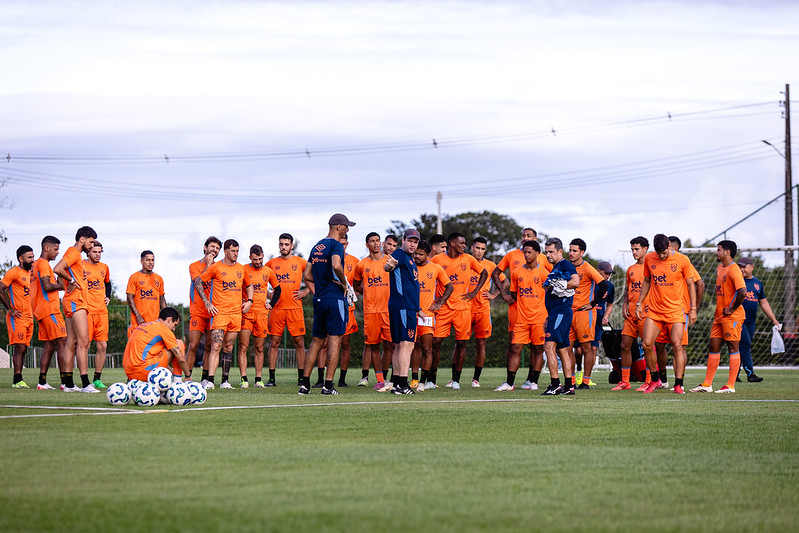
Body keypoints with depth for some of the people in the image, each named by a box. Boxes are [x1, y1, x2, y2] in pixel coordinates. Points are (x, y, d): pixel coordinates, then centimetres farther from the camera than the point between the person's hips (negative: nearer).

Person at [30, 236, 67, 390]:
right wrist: (62, 285, -7)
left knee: (49, 346, 9)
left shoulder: (36, 264, 21)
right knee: (62, 342, -12)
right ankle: (65, 381, -18)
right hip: (49, 310, -10)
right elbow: (47, 286, -19)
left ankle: (42, 381, 5)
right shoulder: (43, 264, -9)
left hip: (40, 311, 10)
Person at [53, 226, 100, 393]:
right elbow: (57, 269, -23)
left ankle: (68, 383, 10)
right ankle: (85, 384, -21)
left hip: (76, 302, 11)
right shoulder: (74, 253, -10)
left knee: (72, 342, 9)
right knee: (83, 342, -15)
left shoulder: (76, 254, 21)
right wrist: (72, 281, -13)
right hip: (76, 301, -11)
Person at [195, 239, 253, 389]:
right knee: (216, 346, -14)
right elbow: (198, 282, 3)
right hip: (219, 313, -5)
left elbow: (248, 285, 29)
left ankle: (225, 381, 12)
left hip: (236, 313, 5)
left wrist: (249, 300, 12)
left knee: (228, 347, 8)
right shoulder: (216, 267, -3)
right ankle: (209, 380, -19)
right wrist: (206, 302, -4)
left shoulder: (241, 268, 12)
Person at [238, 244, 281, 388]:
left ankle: (258, 379, 9)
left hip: (262, 312, 3)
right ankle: (244, 379, -9)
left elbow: (277, 289, 22)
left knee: (259, 348, 5)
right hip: (246, 312, -3)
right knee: (243, 347, -8)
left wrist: (271, 304, 10)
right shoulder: (243, 270, -2)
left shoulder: (268, 271, 8)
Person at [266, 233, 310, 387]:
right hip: (277, 309, 1)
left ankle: (301, 378, 5)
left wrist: (306, 291, 0)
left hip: (295, 308, -1)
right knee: (274, 343, 0)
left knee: (299, 343, -1)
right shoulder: (271, 263, 9)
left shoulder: (300, 262, 4)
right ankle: (271, 378, 3)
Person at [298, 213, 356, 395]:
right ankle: (328, 385, -9)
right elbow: (336, 266, -29)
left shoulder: (316, 247, 15)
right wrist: (344, 283, -14)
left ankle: (305, 383, 9)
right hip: (335, 298, -7)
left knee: (316, 341, 12)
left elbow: (307, 275, 17)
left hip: (319, 299, 7)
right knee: (334, 341, -5)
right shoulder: (336, 245, -10)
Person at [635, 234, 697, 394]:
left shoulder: (682, 260, -5)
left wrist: (693, 309, -2)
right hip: (653, 309, 3)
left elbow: (691, 285, 2)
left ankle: (678, 384, -5)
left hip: (675, 310, -3)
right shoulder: (649, 259, 4)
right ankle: (655, 380, 12)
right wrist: (639, 304, 14)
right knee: (647, 345, -7)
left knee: (677, 346, -11)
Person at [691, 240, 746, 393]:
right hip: (719, 316, 10)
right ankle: (707, 384, 11)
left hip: (732, 317, -10)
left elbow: (742, 292, -25)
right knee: (714, 347, 8)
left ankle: (730, 386, -3)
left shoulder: (734, 270, -15)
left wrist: (731, 309, -17)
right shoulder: (719, 268, 15)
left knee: (733, 348, -5)